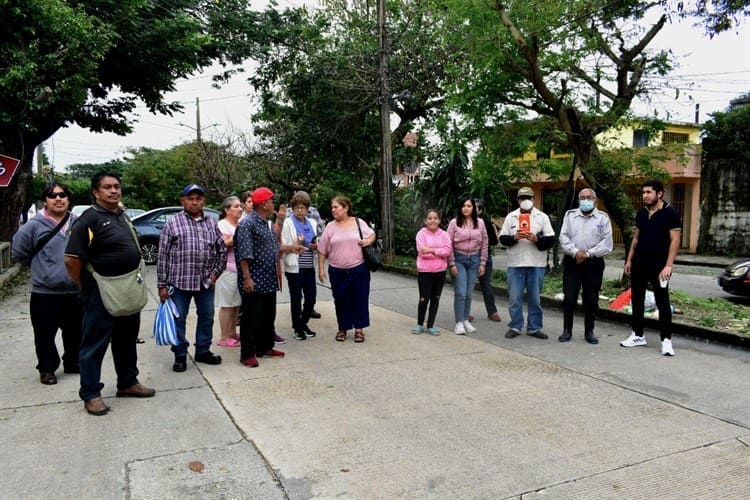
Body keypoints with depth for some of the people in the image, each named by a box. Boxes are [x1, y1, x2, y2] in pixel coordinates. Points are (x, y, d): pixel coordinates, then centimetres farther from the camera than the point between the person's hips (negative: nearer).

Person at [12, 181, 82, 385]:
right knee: (45, 334, 6)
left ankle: (73, 363, 33)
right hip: (44, 293, -3)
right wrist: (42, 267, 5)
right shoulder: (34, 225, -8)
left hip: (75, 292, 3)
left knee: (75, 332, 15)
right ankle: (47, 368, 23)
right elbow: (19, 252, 1)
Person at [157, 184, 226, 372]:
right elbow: (163, 255, -4)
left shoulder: (211, 223, 9)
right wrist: (162, 285, -7)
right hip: (179, 281, -3)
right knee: (178, 319, 6)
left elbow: (222, 250, 16)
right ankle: (180, 355, 20)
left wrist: (216, 272, 3)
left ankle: (203, 351, 29)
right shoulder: (172, 222, -2)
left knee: (206, 317, 13)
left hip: (206, 282, 4)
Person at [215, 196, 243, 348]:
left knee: (237, 303, 11)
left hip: (240, 269, 8)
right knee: (227, 304, -5)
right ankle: (224, 338, 0)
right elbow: (223, 245, -19)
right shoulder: (222, 224, -7)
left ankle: (232, 333, 21)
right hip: (228, 269, -8)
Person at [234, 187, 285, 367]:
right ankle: (247, 354, 8)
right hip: (254, 282, -9)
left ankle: (265, 347, 29)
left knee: (268, 316, 16)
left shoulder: (266, 224, 14)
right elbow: (244, 254, -20)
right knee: (252, 318, -1)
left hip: (269, 281, 9)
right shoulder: (247, 223, -14)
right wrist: (247, 278, -23)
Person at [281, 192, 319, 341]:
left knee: (311, 297, 9)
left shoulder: (312, 223, 11)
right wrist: (293, 247, -26)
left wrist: (315, 246, 2)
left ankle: (303, 323, 30)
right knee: (296, 298, 4)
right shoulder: (287, 223, -5)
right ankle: (297, 328, 18)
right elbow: (280, 246, -10)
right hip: (294, 267, -5)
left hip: (309, 267, 5)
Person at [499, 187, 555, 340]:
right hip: (515, 264, 0)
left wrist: (536, 239, -16)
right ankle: (515, 326, 16)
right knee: (514, 298, 4)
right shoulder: (511, 216, 7)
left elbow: (551, 240, 0)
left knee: (535, 298, 8)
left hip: (536, 264, 0)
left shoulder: (542, 217, 4)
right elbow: (502, 238, 5)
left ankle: (534, 328, 19)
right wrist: (514, 237, -14)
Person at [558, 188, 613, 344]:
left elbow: (606, 242, -4)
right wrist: (575, 252, -14)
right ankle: (567, 330, 13)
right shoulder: (570, 215, 8)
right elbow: (563, 237, 0)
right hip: (572, 262, 1)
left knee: (591, 300, 6)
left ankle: (589, 332, 19)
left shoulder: (603, 218, 4)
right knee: (569, 298, 2)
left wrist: (588, 253, -14)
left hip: (593, 263, 0)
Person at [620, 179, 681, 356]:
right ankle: (638, 335, 21)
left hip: (658, 265, -6)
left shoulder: (670, 213, -9)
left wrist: (668, 265, -19)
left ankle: (666, 340, 6)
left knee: (662, 302, -1)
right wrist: (629, 259, 11)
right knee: (637, 300, 10)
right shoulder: (641, 213, 9)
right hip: (639, 263, 6)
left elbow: (675, 240, -12)